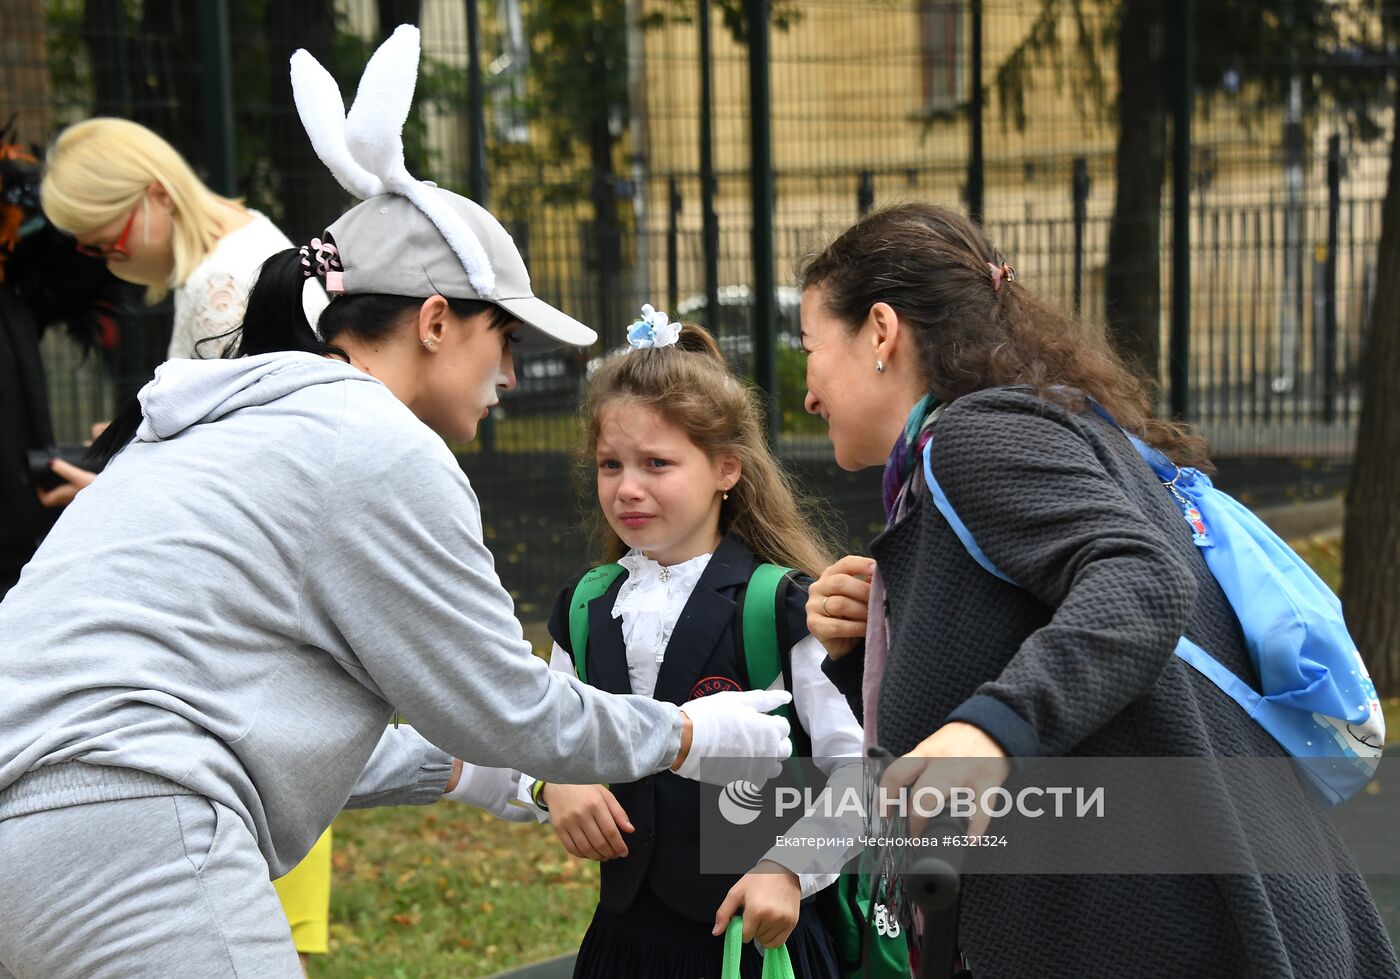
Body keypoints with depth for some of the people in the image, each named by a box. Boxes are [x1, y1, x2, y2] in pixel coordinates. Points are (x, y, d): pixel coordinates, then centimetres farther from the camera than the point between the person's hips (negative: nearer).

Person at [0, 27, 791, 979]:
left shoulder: (232, 424, 23)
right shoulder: (383, 450, -5)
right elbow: (509, 708, 1)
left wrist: (464, 772, 33)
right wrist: (692, 737, 16)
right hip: (127, 837, -10)